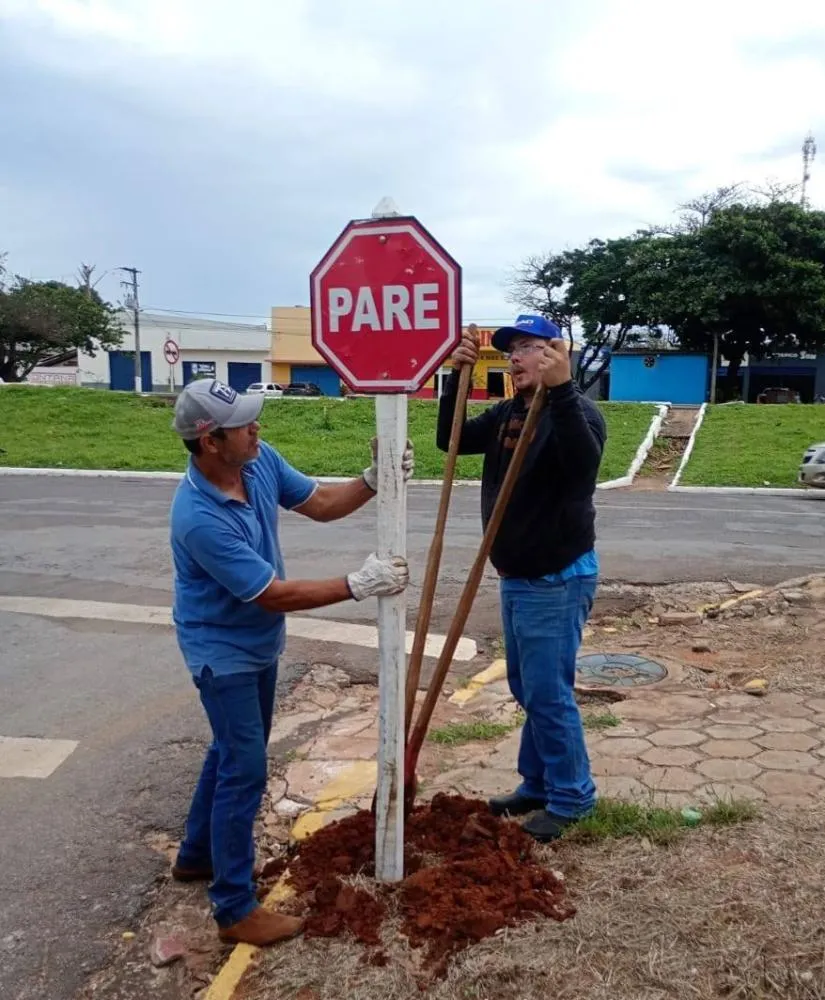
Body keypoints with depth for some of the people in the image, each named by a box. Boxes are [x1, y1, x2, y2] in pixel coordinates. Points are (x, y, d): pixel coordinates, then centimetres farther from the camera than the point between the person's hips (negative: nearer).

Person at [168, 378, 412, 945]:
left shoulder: (261, 461, -11)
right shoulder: (198, 517, -35)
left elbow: (320, 504, 3)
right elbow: (273, 595, -32)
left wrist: (374, 481, -14)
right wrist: (358, 586, -30)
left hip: (260, 642, 9)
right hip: (223, 650, -9)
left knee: (233, 751, 22)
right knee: (246, 770, -4)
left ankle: (198, 854, 42)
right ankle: (235, 908, 11)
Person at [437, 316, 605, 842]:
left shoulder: (578, 411, -14)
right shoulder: (505, 414, 9)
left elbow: (584, 463, -34)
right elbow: (450, 440, 3)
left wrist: (562, 388, -41)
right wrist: (458, 375, -6)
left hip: (559, 581, -9)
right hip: (518, 579, 9)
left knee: (549, 693, -2)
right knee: (528, 690, 17)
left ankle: (572, 798, 15)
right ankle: (538, 784, 32)